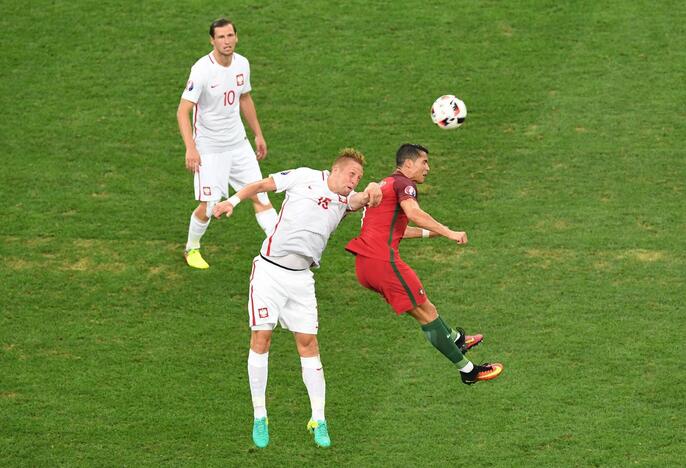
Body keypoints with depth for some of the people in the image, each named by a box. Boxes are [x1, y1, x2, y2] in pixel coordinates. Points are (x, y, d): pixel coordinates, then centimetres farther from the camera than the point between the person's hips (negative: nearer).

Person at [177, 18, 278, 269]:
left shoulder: (242, 64, 0)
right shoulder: (202, 70, -20)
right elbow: (183, 111, -22)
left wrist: (258, 134, 19)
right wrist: (190, 148, -32)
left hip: (238, 143, 5)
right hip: (209, 149, -5)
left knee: (260, 195, 0)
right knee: (208, 206, -3)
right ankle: (192, 249, 24)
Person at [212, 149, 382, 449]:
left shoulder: (347, 199, 6)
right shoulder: (305, 178, 0)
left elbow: (359, 200, -17)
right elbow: (262, 185, 6)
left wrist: (371, 193, -40)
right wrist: (233, 201, -9)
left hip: (300, 278, 3)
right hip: (269, 269, -3)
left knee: (307, 342, 0)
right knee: (261, 338, -4)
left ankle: (318, 421, 6)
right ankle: (259, 418, 6)